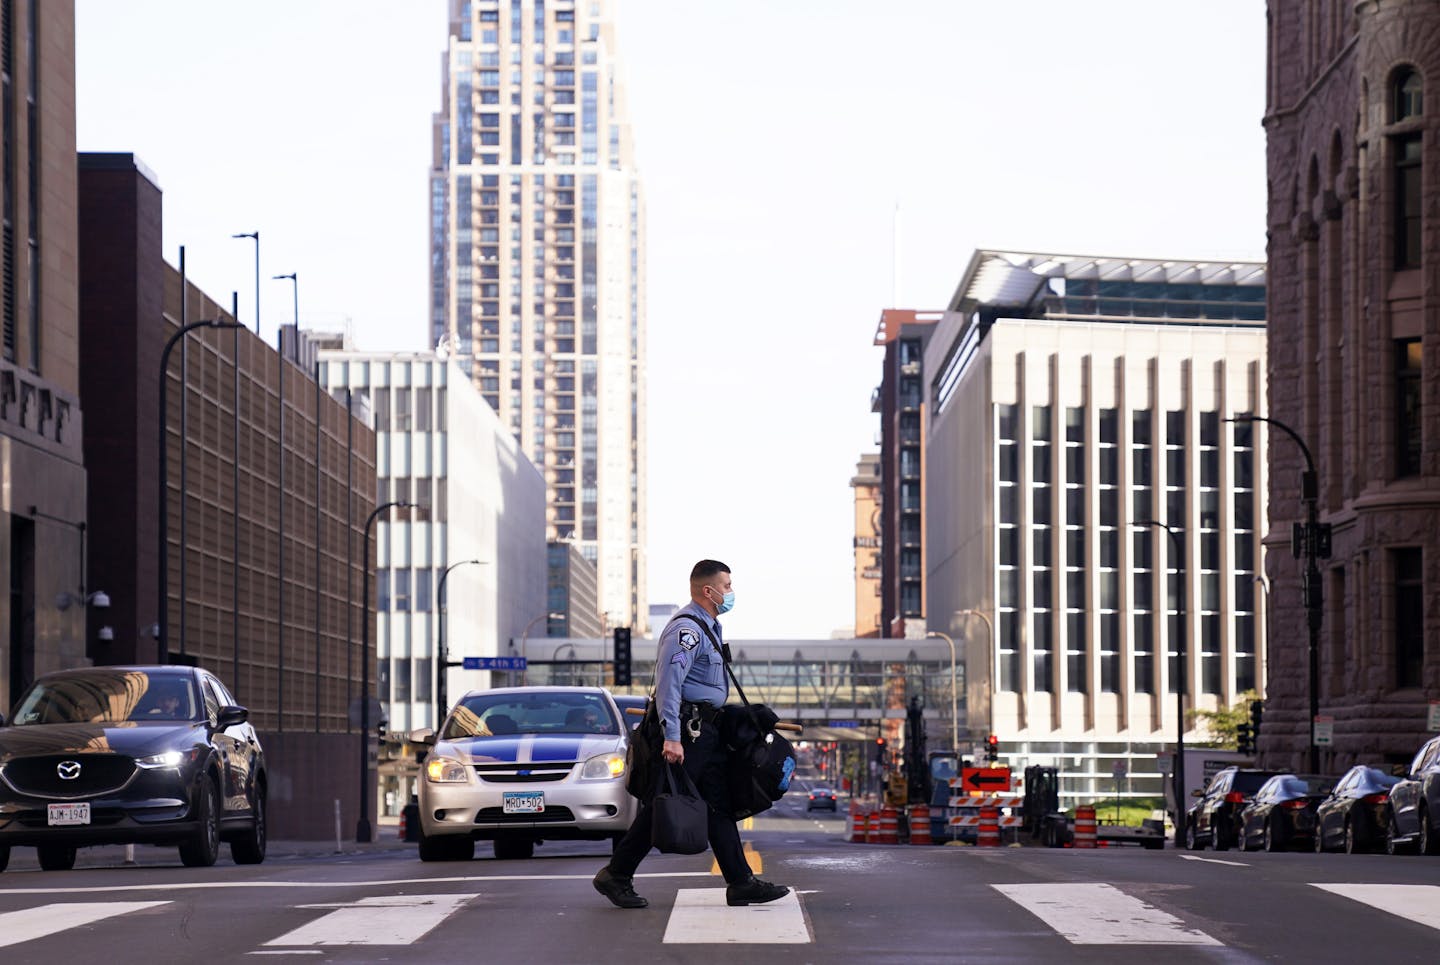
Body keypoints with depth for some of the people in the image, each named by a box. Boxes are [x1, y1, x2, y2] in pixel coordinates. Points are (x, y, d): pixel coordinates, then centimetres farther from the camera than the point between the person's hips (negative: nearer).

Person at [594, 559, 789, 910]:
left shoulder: (709, 627, 18)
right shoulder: (686, 628, -15)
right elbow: (668, 683, -23)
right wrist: (672, 737, -29)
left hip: (707, 731, 10)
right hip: (687, 727, -10)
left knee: (720, 808, 7)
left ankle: (741, 883, 6)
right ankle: (616, 876, 3)